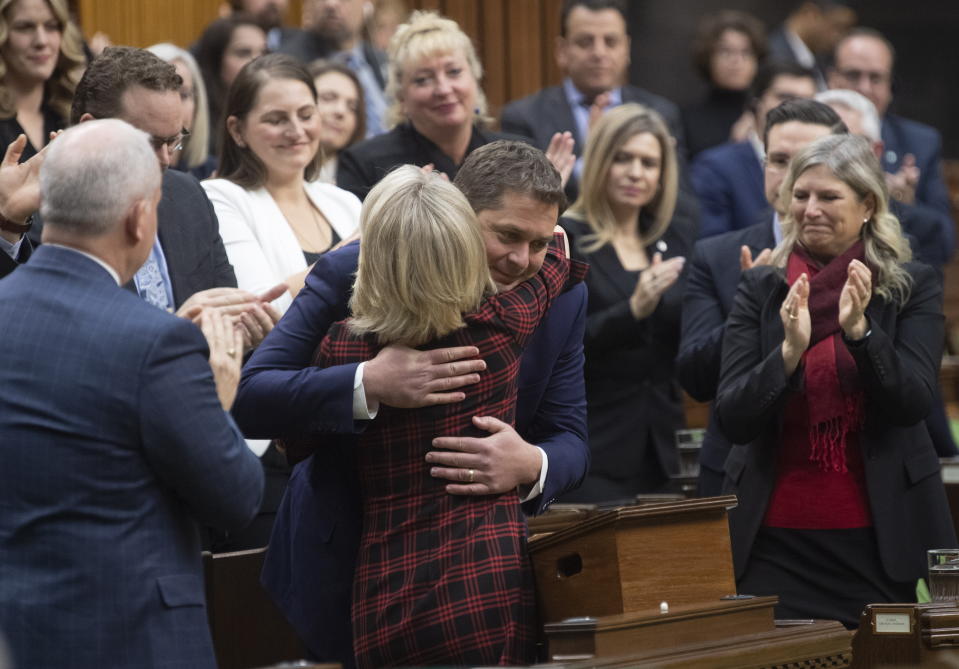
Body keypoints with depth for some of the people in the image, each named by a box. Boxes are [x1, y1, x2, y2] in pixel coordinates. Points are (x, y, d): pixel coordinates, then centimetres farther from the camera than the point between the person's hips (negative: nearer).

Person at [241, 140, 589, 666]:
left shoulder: (559, 299, -7)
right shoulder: (353, 273, -19)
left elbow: (569, 439, -6)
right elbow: (248, 400, -24)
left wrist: (532, 466, -31)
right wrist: (369, 385, -41)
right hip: (346, 559, -3)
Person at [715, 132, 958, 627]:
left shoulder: (913, 286, 2)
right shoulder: (761, 290, 5)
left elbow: (913, 404, -10)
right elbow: (731, 421, -4)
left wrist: (859, 329, -24)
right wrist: (789, 351, -20)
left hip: (876, 540, -1)